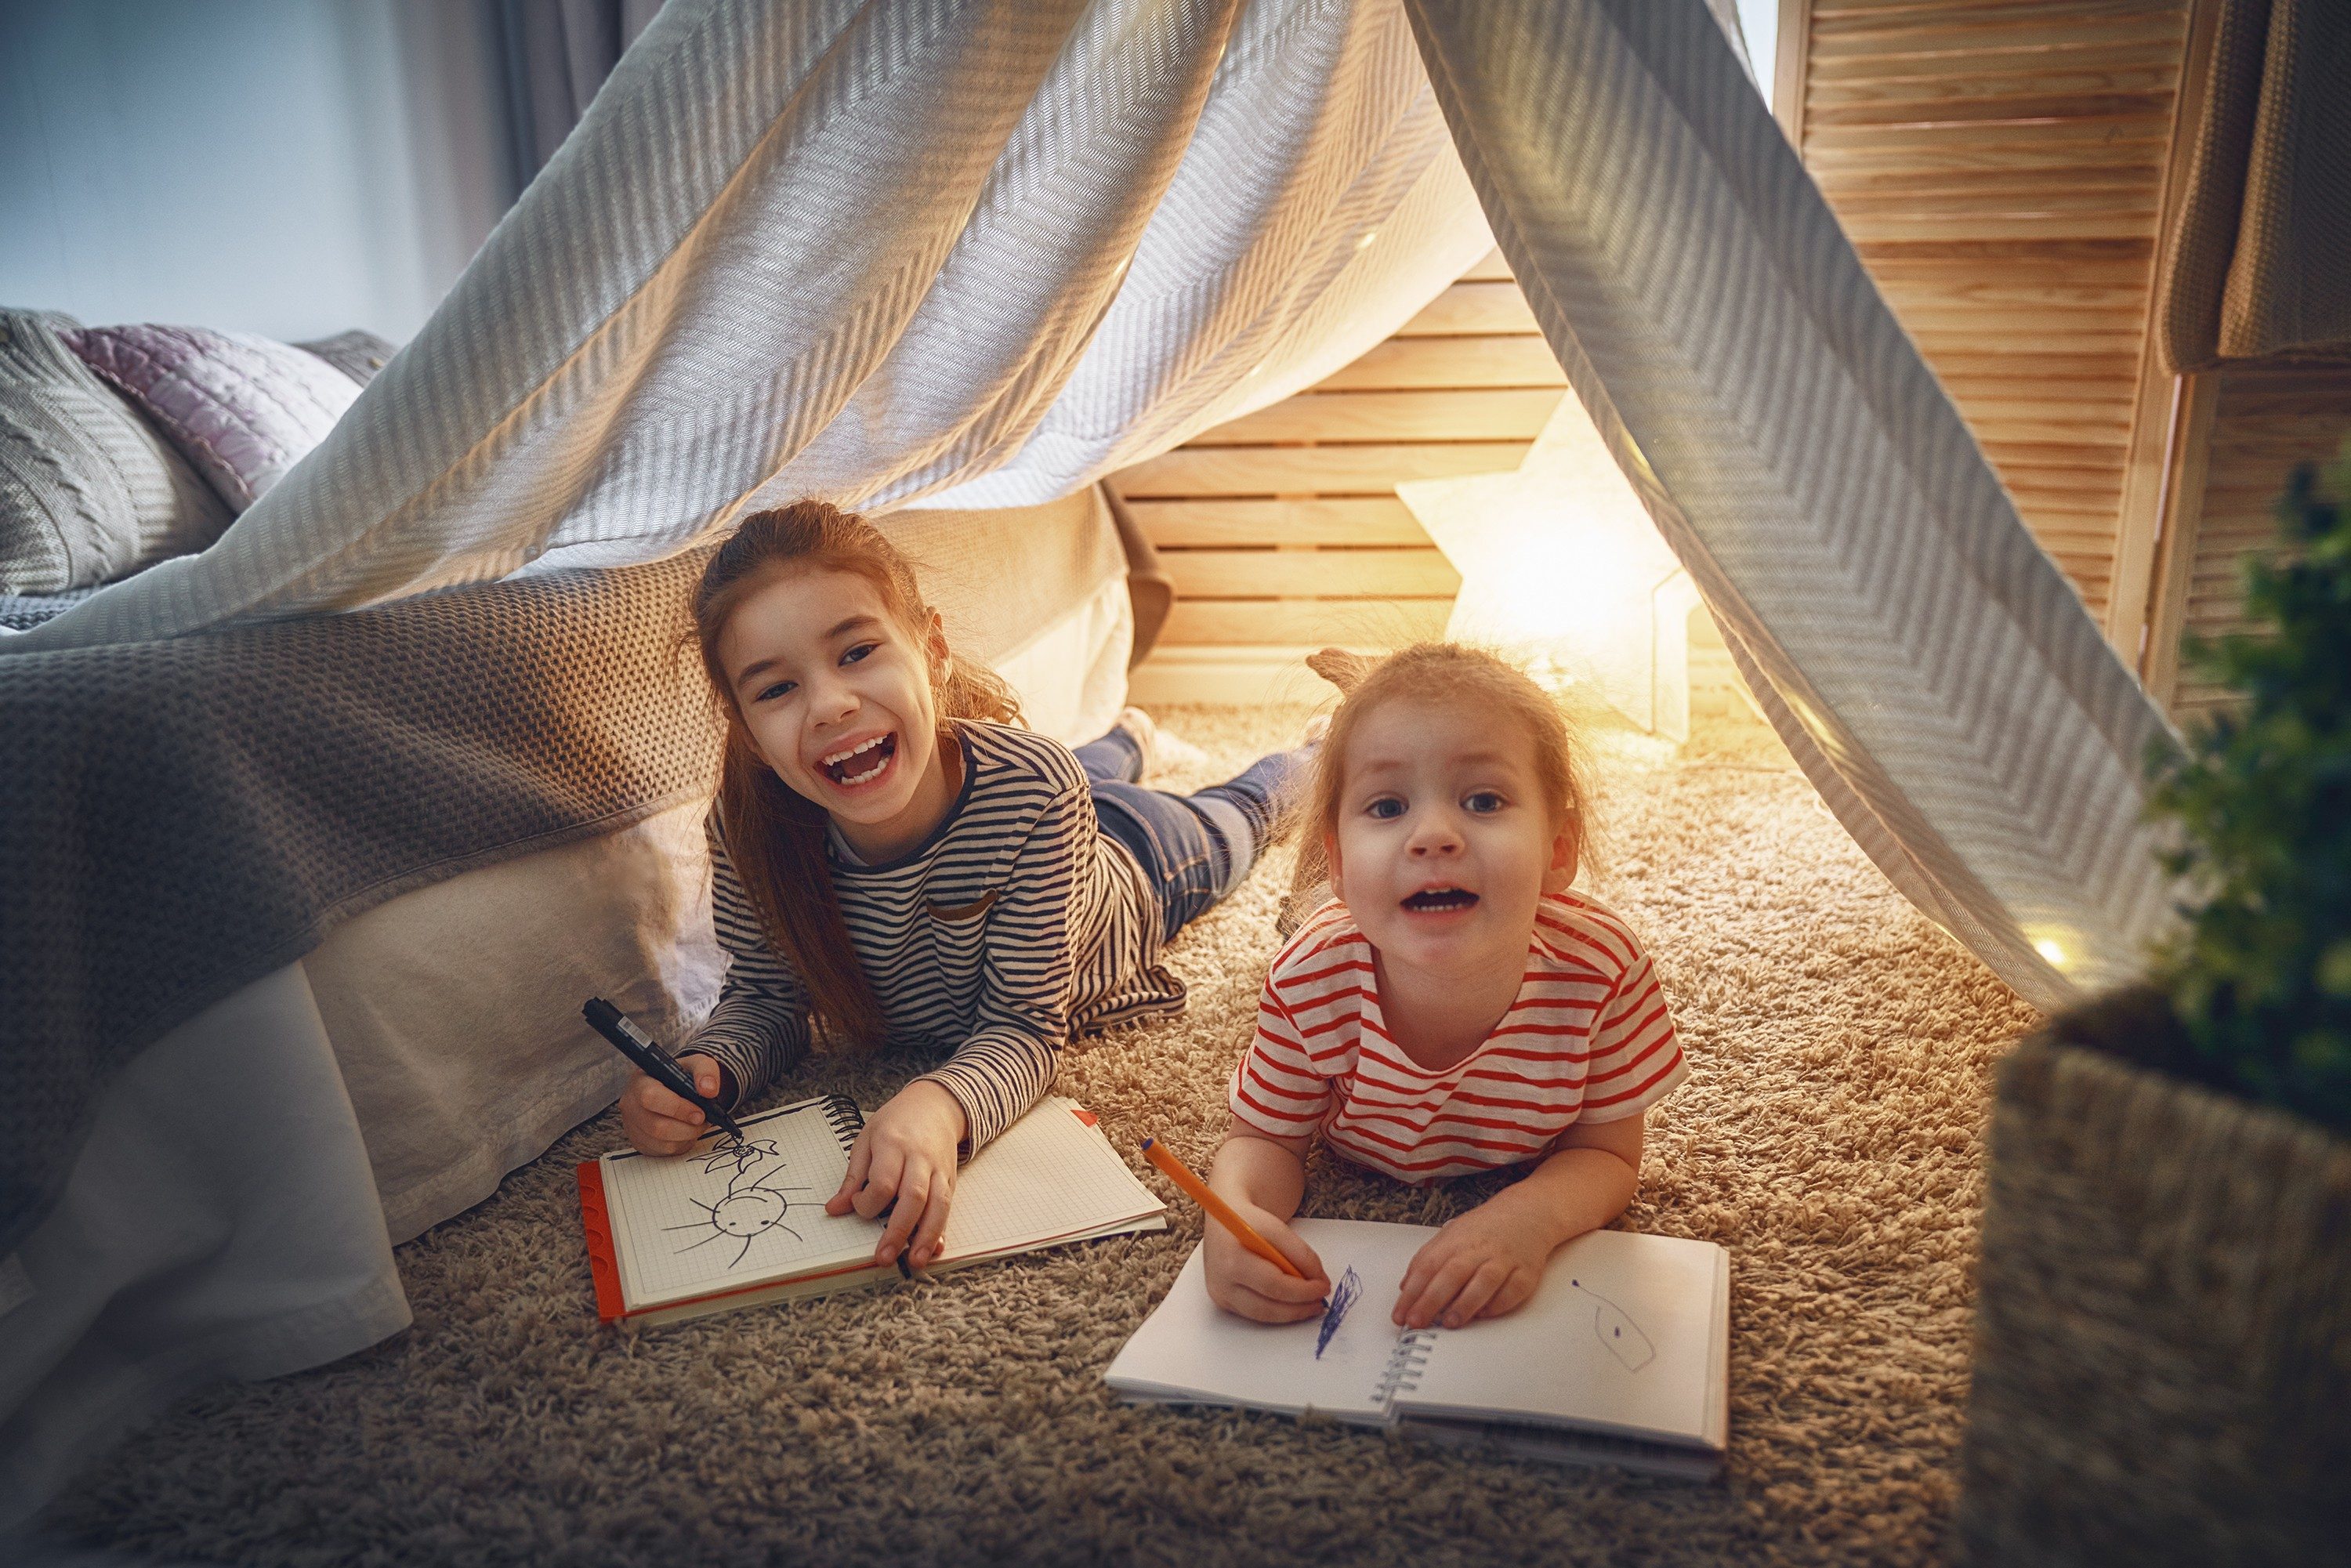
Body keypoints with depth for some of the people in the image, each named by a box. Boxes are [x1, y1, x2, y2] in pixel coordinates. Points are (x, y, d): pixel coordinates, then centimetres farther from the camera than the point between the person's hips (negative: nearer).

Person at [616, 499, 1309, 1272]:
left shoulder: (1033, 791, -49)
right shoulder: (749, 825, -40)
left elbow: (1022, 1026, -42)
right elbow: (765, 997, -24)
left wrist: (939, 1105, -64)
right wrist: (705, 1066, -47)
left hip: (1131, 865, -3)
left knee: (1226, 822, 33)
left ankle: (1304, 753, 64)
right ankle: (1129, 739, 70)